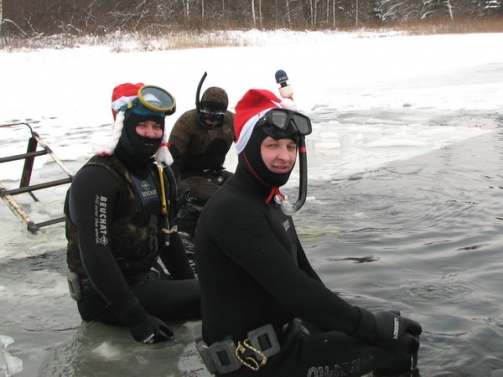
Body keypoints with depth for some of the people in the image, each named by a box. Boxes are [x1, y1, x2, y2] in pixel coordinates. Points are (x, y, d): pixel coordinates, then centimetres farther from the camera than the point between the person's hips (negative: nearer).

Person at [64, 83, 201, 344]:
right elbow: (95, 256, -26)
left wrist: (192, 284, 9)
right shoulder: (96, 179, -19)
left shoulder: (159, 173, 8)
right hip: (105, 297, -9)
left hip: (147, 278, 9)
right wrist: (136, 319, -27)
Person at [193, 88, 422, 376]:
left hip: (281, 334, 10)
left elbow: (303, 272, 12)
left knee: (398, 330, 14)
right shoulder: (232, 210, -23)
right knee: (398, 344, -12)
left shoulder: (270, 200, 9)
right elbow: (295, 290, -27)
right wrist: (373, 326, -20)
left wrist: (349, 319, 6)